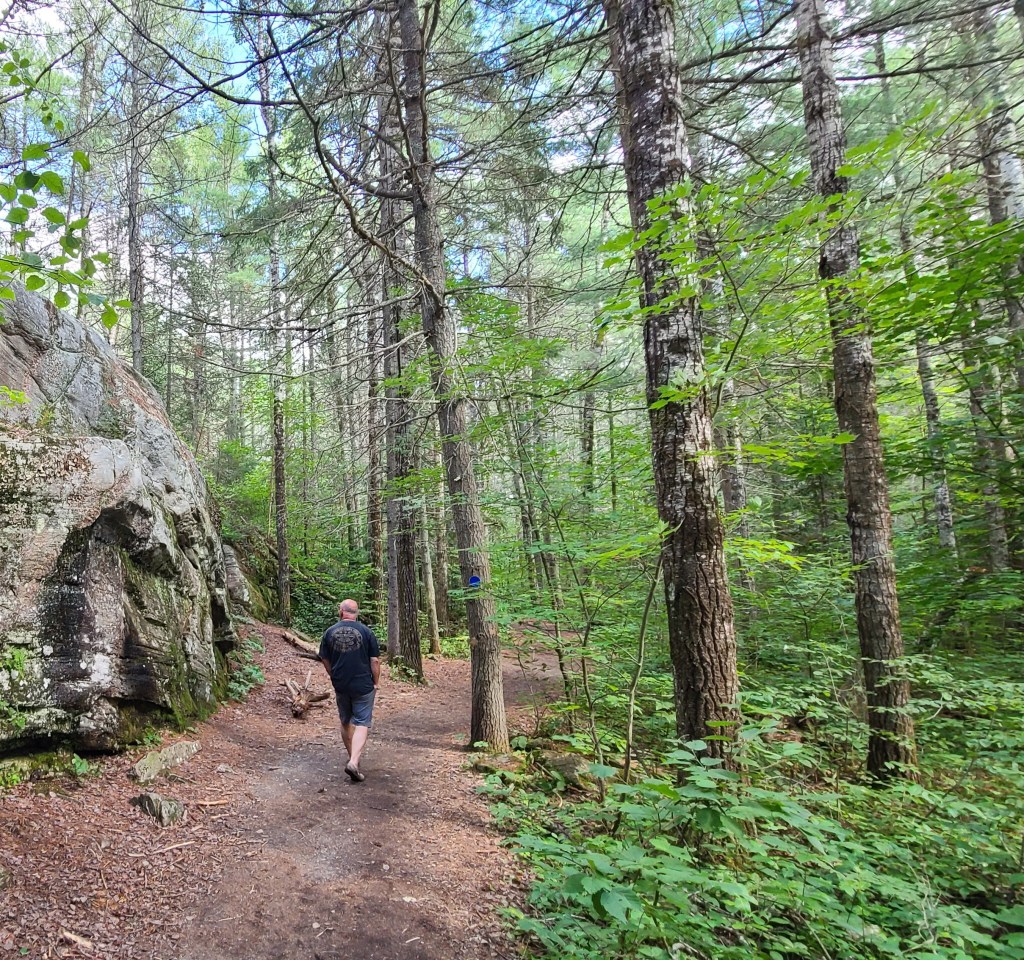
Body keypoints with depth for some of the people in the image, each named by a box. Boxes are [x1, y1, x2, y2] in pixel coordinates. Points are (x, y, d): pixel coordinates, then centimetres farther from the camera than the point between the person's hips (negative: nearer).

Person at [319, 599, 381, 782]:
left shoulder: (330, 632, 0)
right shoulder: (366, 632, -8)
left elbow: (325, 659, 7)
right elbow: (374, 660, -7)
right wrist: (376, 682, 6)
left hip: (340, 685, 3)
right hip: (363, 686, -3)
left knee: (346, 722, 19)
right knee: (362, 723, 0)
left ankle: (352, 758, 32)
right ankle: (354, 762, -15)